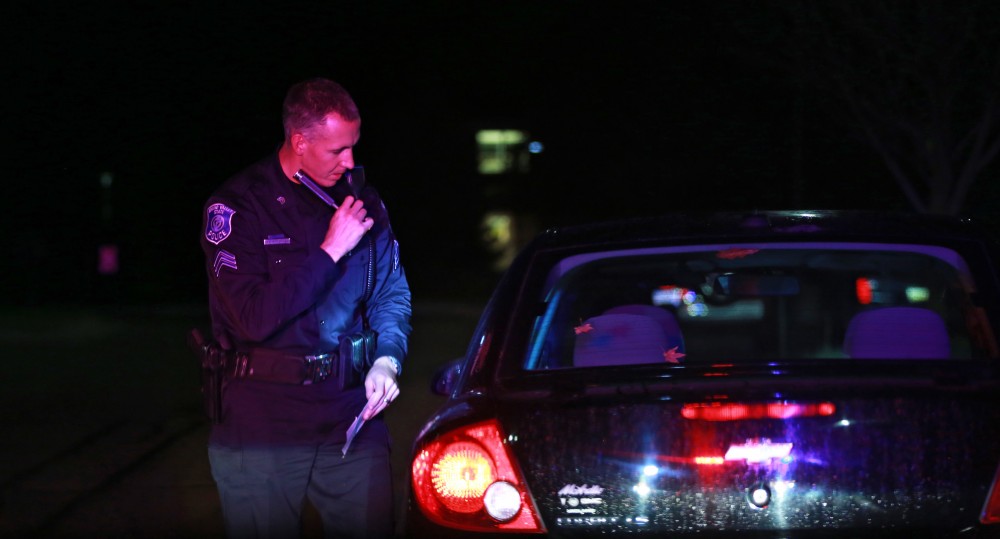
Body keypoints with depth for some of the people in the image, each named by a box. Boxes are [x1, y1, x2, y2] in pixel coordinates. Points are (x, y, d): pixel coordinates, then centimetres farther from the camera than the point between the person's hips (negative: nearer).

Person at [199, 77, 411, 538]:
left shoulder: (362, 202, 5)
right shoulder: (238, 206, -10)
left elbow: (392, 293, 15)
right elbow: (254, 318, -20)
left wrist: (387, 358, -5)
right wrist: (329, 251, -19)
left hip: (350, 419, 4)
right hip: (260, 430, -4)